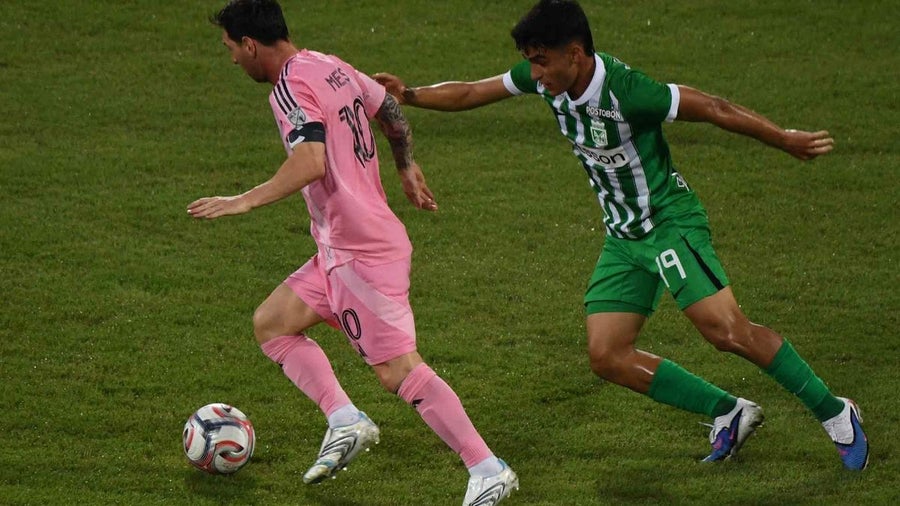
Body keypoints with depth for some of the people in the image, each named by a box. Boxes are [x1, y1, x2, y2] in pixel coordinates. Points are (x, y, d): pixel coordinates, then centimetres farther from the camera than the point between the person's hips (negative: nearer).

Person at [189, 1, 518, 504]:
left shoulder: (291, 89, -17)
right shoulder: (332, 67, 11)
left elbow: (311, 163, -32)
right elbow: (391, 110, 26)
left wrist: (245, 201, -27)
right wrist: (407, 168, 40)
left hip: (362, 254, -10)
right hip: (340, 249, 10)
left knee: (400, 371, -9)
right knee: (271, 323, 15)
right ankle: (346, 422, 7)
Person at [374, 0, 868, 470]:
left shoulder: (625, 90, -26)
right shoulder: (546, 79, -4)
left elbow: (712, 108, -19)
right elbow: (471, 93, 8)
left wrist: (785, 140, -14)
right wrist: (409, 95, -3)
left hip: (671, 223, -8)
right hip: (623, 238, 8)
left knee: (728, 331, -20)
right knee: (607, 356, -1)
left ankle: (835, 415, -5)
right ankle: (729, 415, 9)